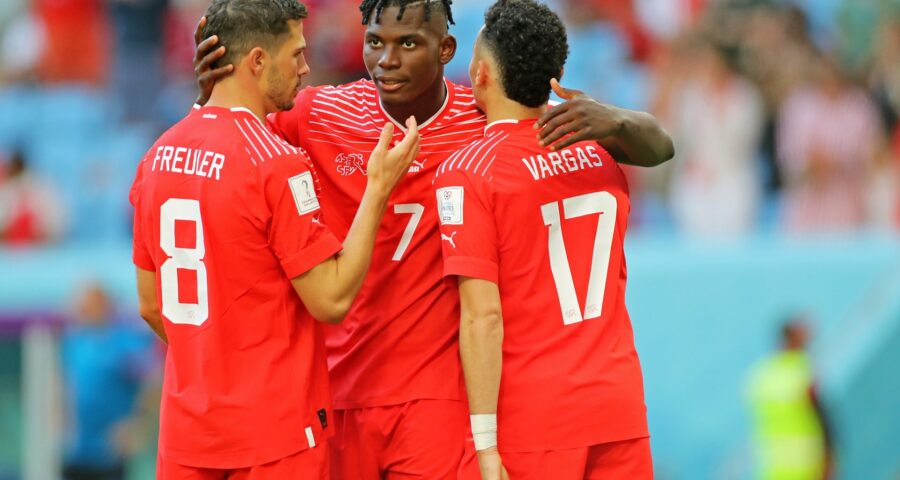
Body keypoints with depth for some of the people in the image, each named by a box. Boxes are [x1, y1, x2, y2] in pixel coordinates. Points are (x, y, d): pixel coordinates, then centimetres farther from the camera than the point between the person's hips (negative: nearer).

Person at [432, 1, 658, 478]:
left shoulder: (466, 172, -10)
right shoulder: (601, 155, 9)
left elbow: (483, 316, -15)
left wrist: (486, 441, -14)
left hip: (530, 421, -5)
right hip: (621, 409, 5)